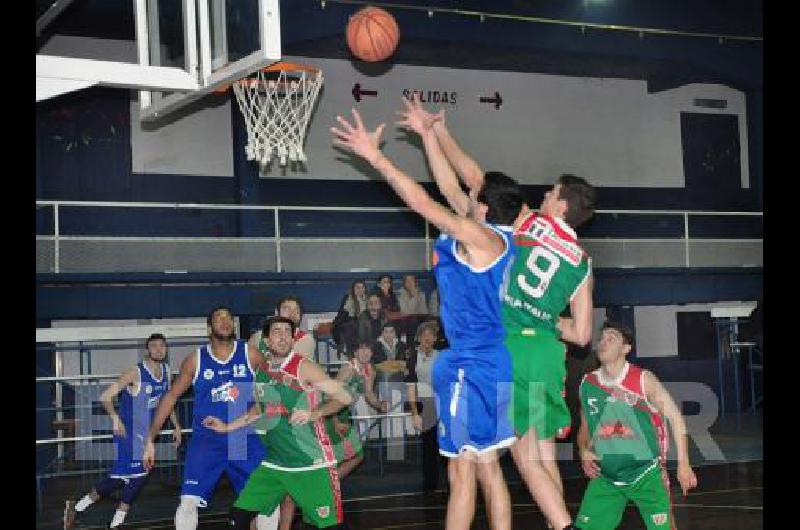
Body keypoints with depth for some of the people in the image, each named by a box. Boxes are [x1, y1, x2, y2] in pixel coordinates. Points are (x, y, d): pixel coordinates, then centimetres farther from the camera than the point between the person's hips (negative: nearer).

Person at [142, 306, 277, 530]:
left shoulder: (250, 355, -2)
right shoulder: (195, 360, -1)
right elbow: (170, 397, 5)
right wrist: (150, 439, 2)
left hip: (245, 440, 1)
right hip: (205, 441, -1)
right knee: (188, 502, -11)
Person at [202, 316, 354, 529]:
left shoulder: (303, 367, -11)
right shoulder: (261, 370, 8)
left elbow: (344, 398, -13)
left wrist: (313, 414, -25)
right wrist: (227, 427, 26)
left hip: (311, 464, -6)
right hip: (274, 463, 6)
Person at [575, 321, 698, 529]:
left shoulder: (643, 379, -12)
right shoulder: (588, 384, 0)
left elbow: (675, 417, -7)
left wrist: (683, 463, -9)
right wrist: (583, 451, -7)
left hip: (646, 473, -3)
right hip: (605, 476, 3)